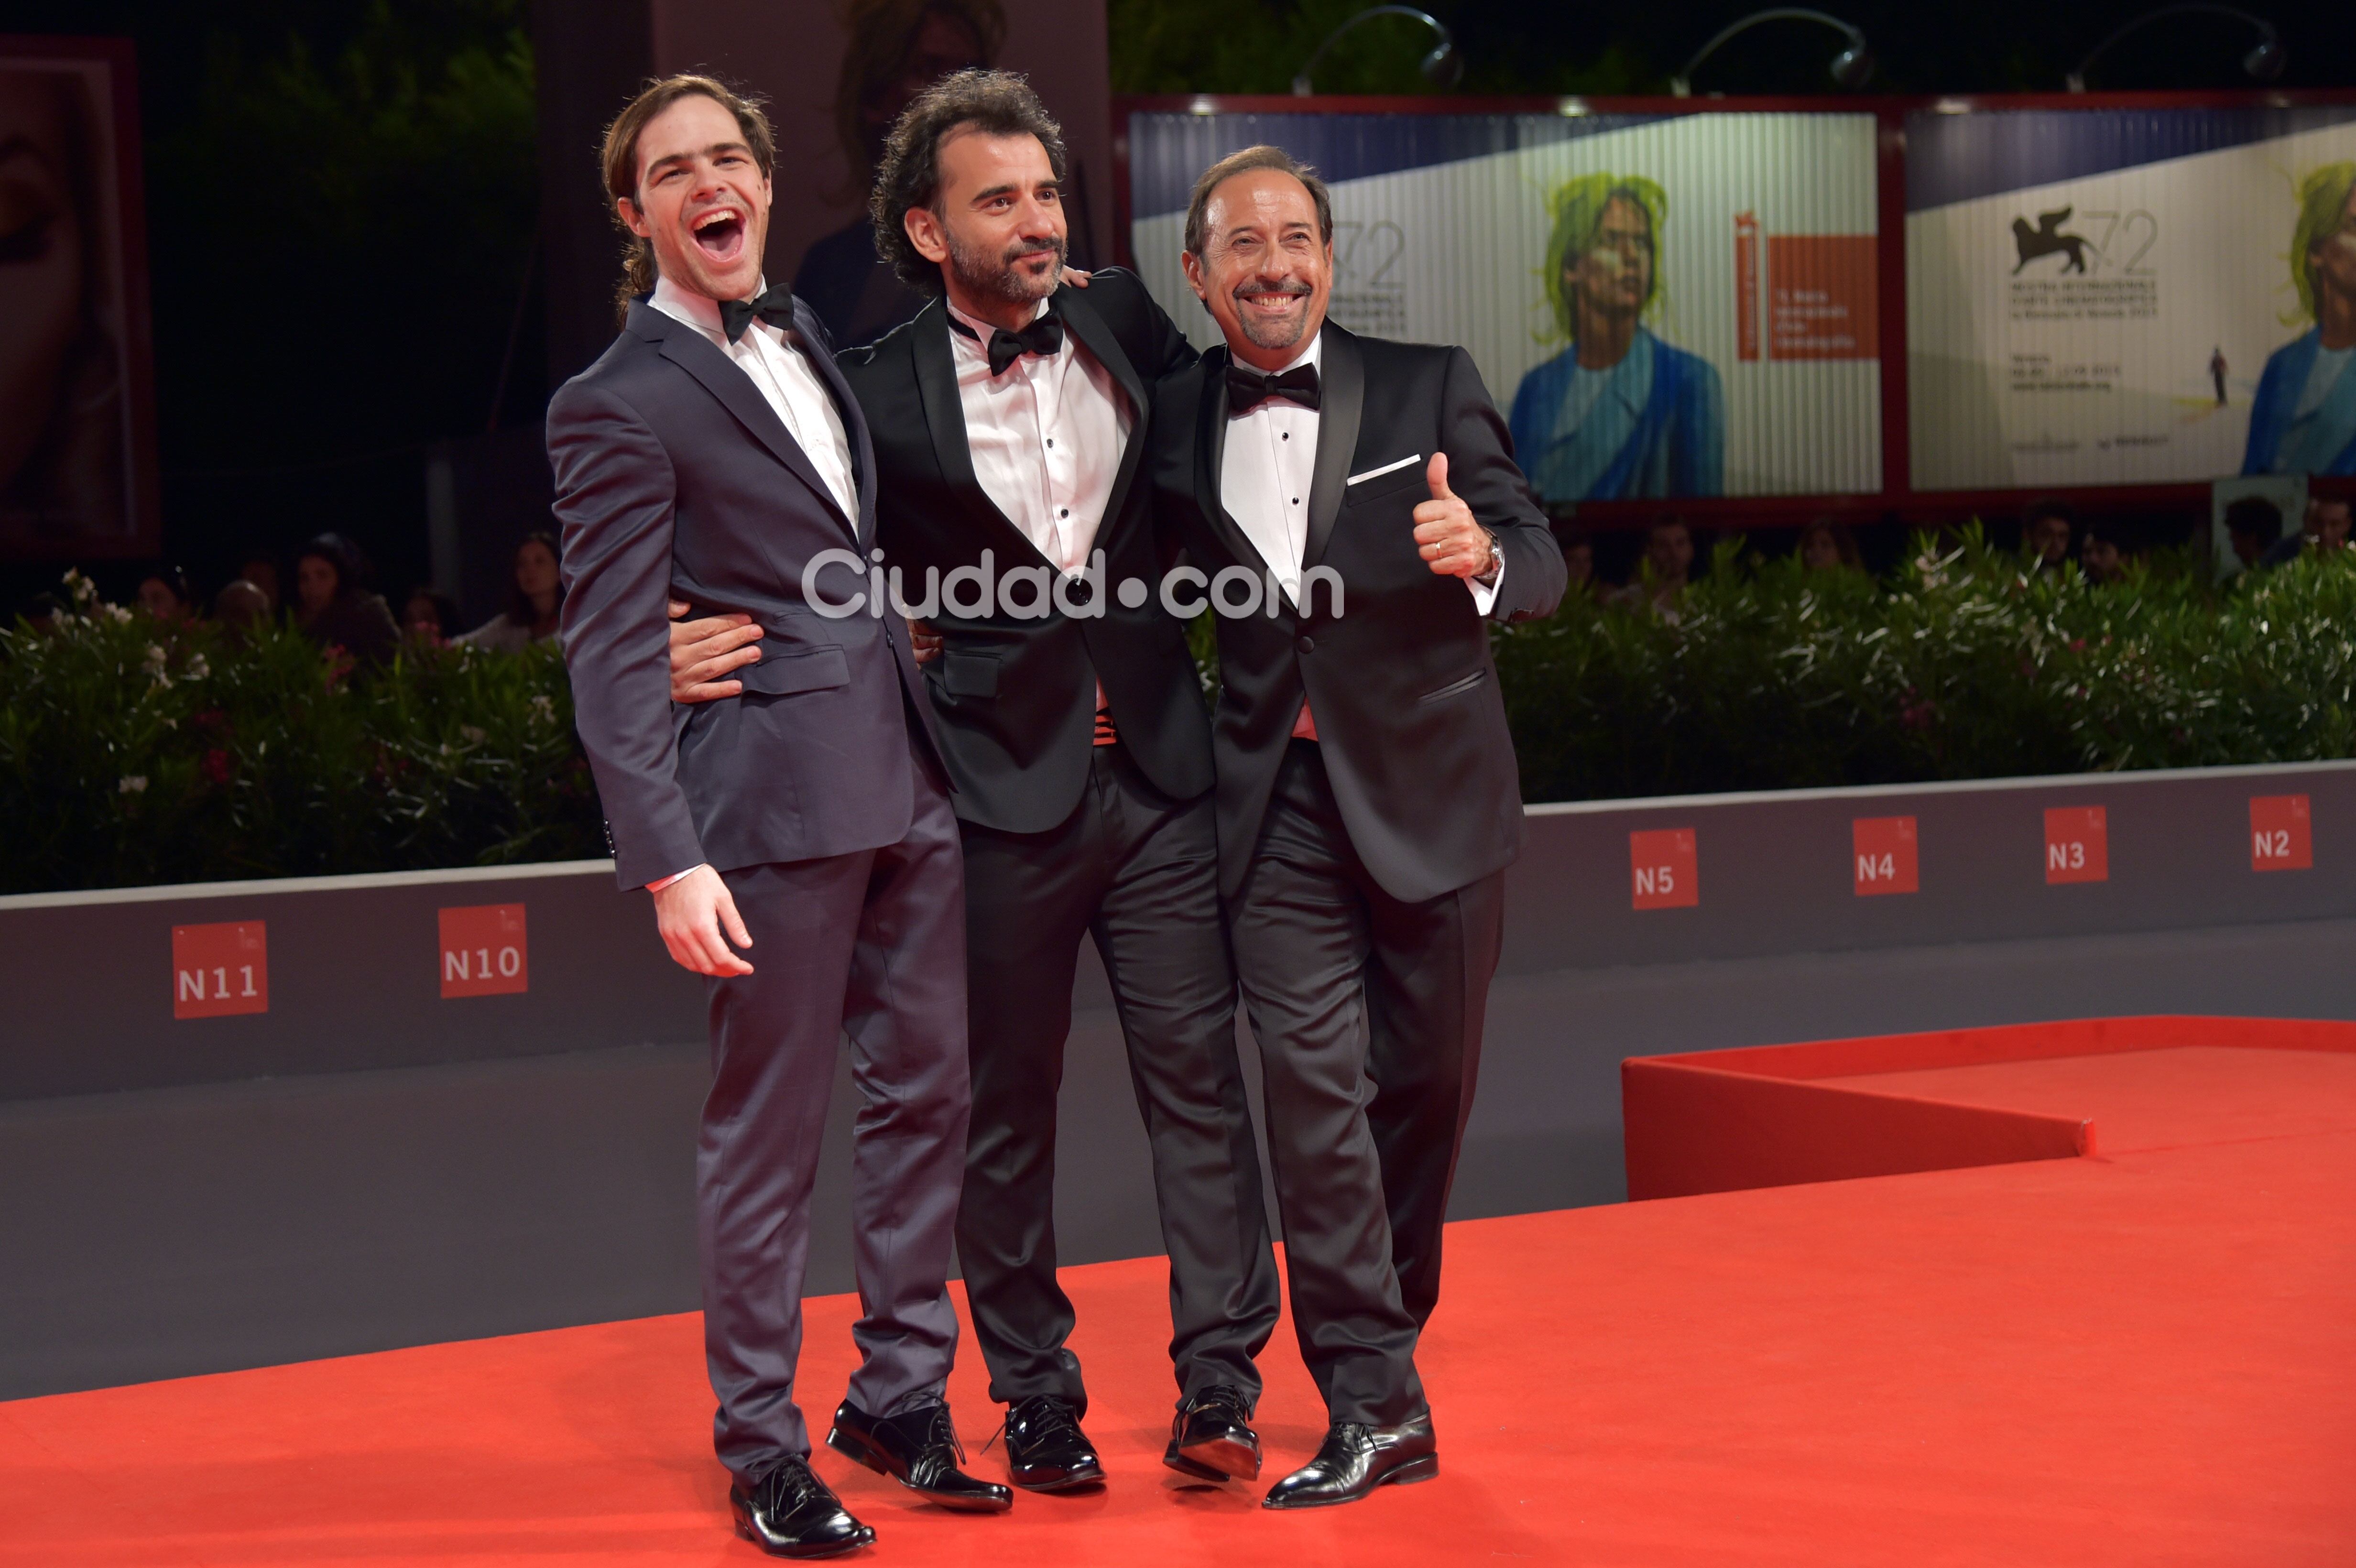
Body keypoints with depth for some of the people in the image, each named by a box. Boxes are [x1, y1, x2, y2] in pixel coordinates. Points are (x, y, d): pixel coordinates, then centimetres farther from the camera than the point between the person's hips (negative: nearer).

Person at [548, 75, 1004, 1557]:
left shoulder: (805, 333, 15)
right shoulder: (619, 406, -8)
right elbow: (613, 656, -12)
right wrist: (669, 860, -19)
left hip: (905, 774, 7)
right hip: (776, 794, -7)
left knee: (929, 1089, 12)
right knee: (769, 1130, 0)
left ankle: (902, 1393, 25)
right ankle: (762, 1448, 13)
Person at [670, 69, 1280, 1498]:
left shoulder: (1123, 323, 5)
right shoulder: (878, 394, -6)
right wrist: (689, 646, -18)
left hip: (1159, 774, 3)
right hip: (1004, 791, -2)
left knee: (1198, 1074, 1)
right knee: (1008, 1108, 7)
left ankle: (1220, 1384, 8)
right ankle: (1037, 1398, 19)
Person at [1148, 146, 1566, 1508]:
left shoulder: (1430, 386, 0)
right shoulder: (1171, 425, 5)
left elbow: (1543, 571, -5)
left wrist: (1481, 555, -27)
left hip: (1429, 791, 0)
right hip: (1280, 803, 0)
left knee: (1427, 1083, 10)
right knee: (1314, 1085, -8)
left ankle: (1382, 1333, 31)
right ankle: (1377, 1403, -5)